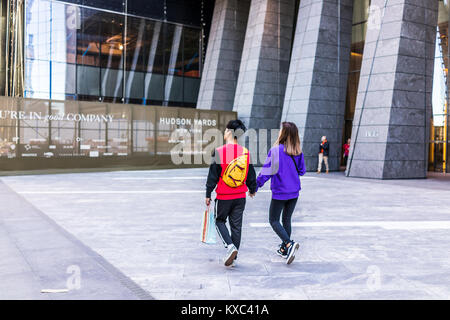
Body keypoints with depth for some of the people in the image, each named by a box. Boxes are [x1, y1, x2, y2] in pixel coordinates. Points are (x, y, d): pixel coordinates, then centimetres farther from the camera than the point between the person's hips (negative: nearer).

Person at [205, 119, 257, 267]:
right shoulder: (246, 152, -2)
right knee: (236, 226, 12)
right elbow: (251, 174, 8)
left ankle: (230, 246, -4)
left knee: (220, 221, 17)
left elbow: (213, 175, -9)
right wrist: (252, 189, 25)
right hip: (240, 196, 3)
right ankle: (233, 257, 18)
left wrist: (208, 194, 2)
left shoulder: (219, 152, -13)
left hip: (223, 196, -3)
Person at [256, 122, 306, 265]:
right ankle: (284, 249, 23)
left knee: (274, 220, 5)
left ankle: (289, 244, -15)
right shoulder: (298, 152, 0)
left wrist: (255, 186, -4)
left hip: (280, 192, -5)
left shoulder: (276, 150, -16)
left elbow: (267, 170, -14)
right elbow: (302, 171, 10)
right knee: (287, 220, 17)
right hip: (294, 192, 5)